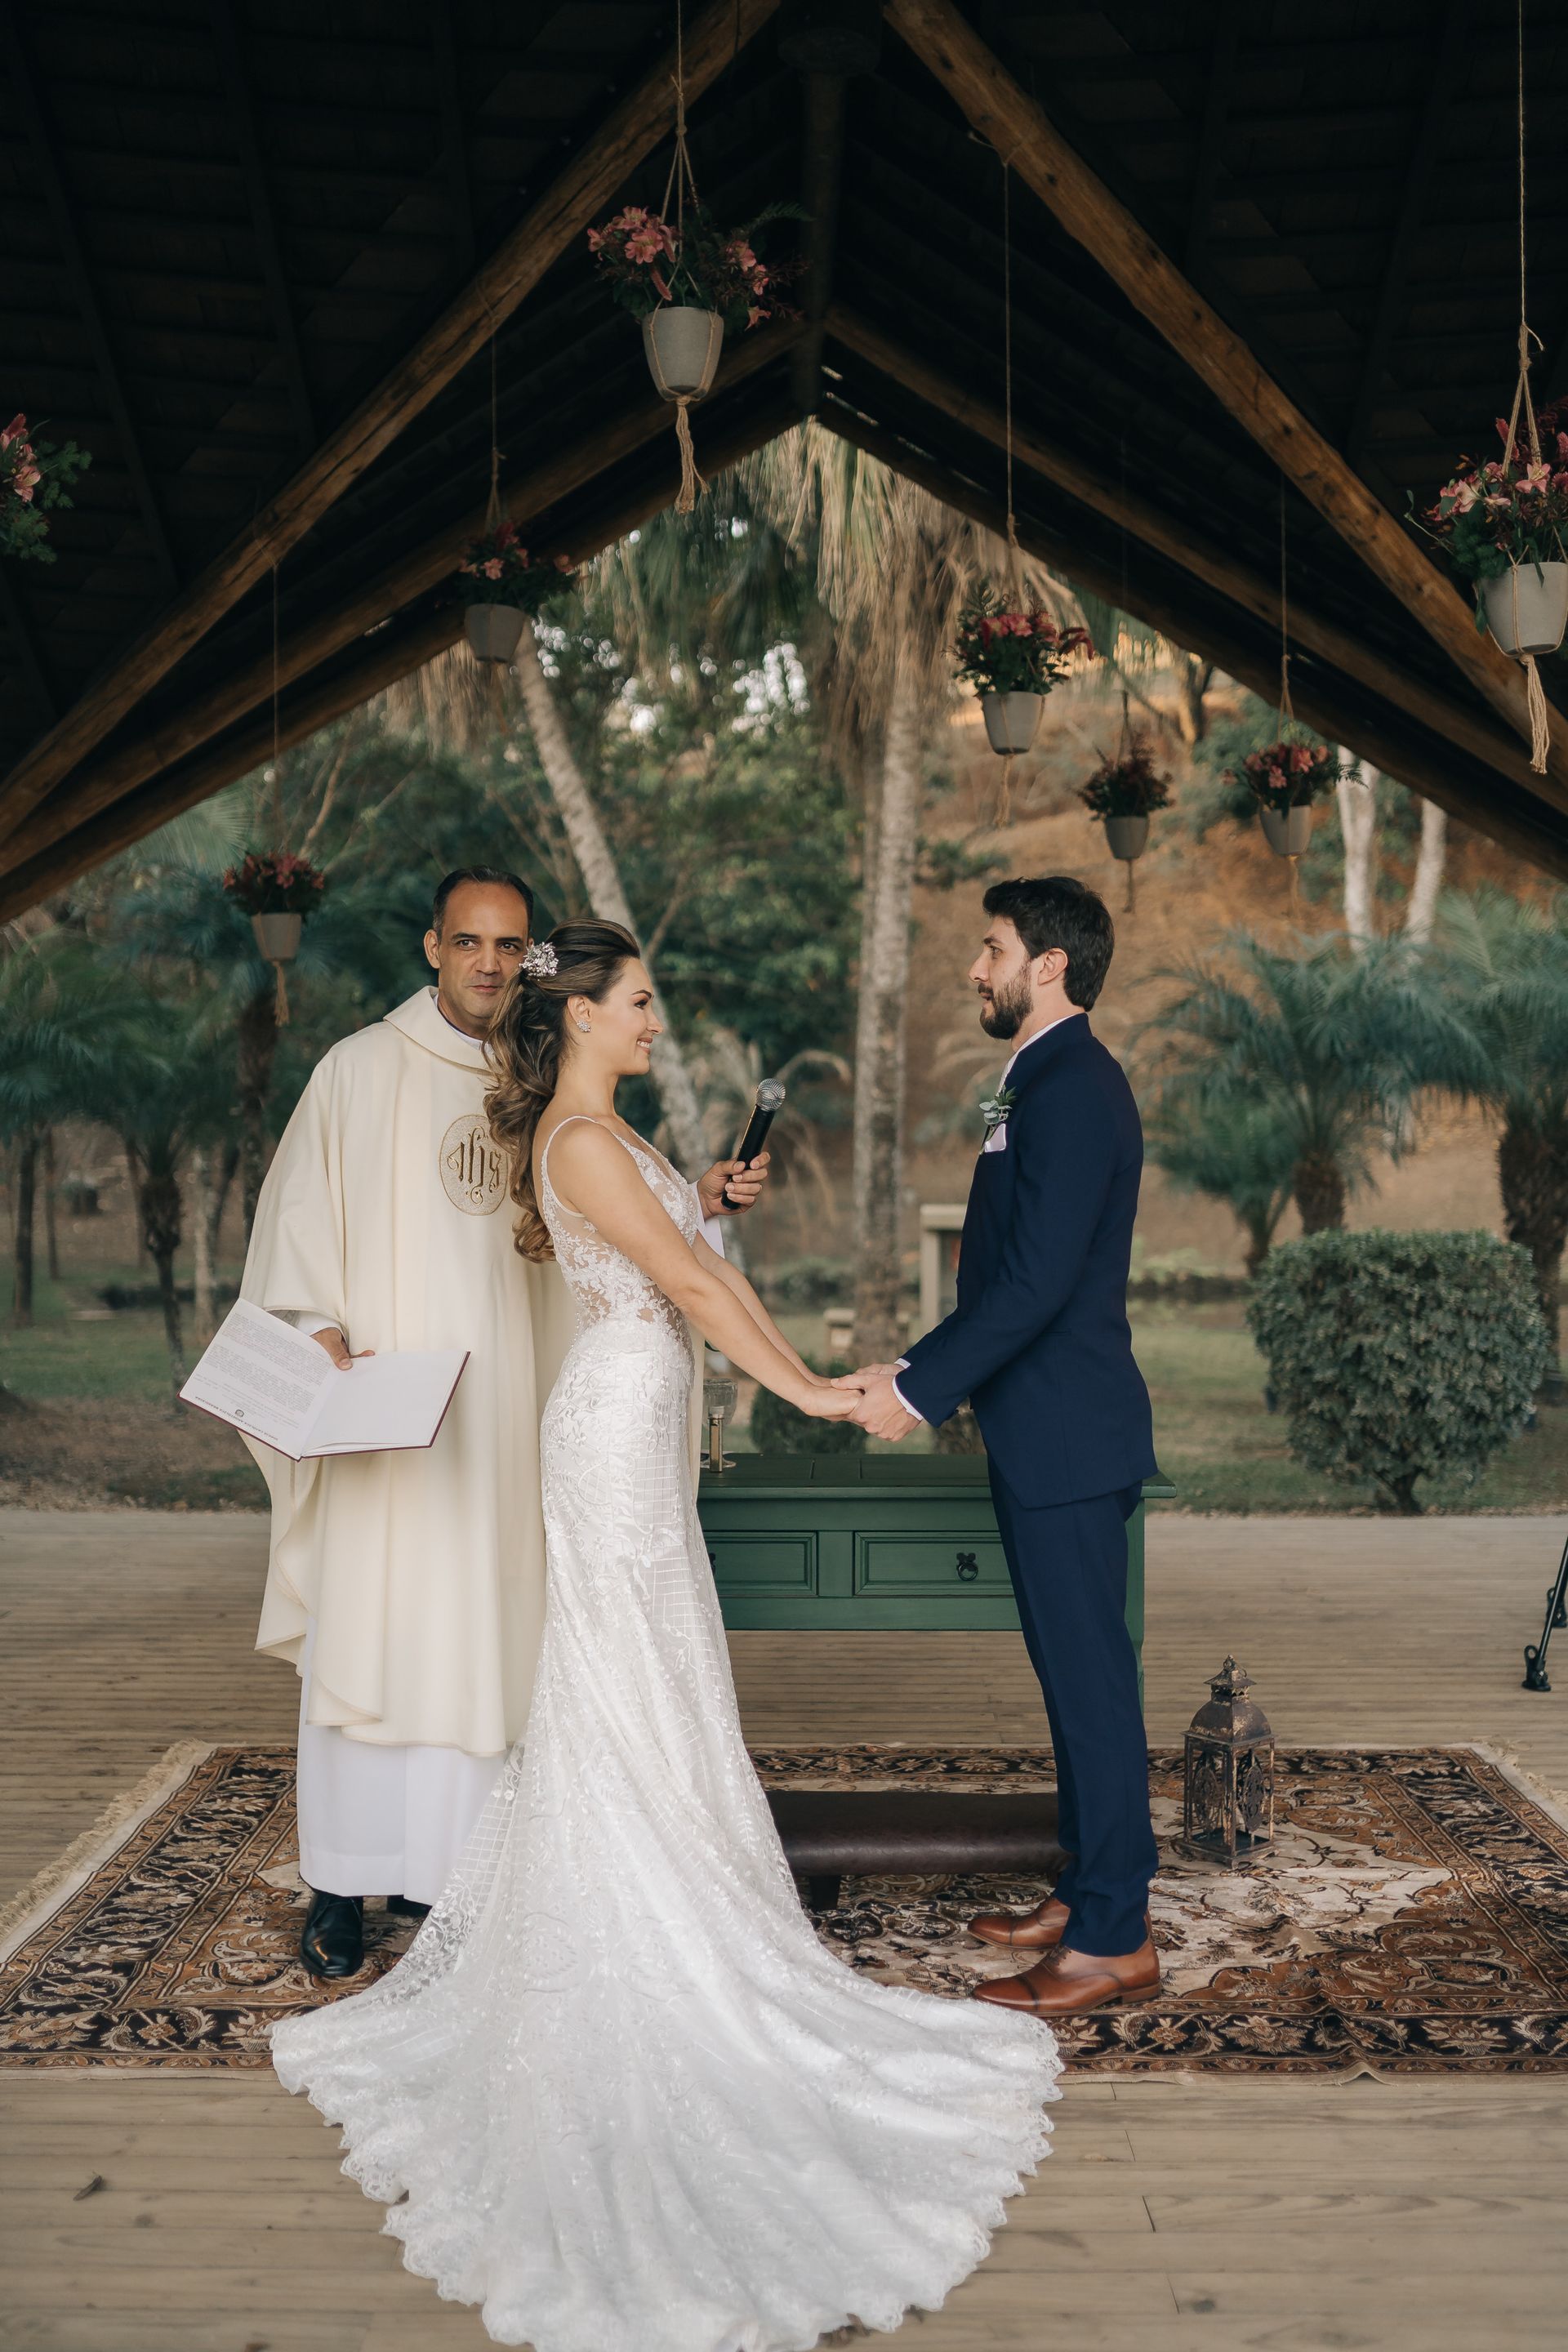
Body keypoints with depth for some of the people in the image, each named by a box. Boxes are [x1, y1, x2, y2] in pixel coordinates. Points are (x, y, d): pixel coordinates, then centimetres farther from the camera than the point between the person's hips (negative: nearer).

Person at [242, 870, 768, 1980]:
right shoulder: (361, 1071, 1)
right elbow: (300, 1221, -1)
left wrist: (703, 1193, -2)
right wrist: (325, 1343, -14)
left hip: (501, 1408, 3)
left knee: (478, 1634, 5)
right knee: (366, 1634, -2)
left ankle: (441, 1865, 16)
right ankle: (340, 1885, 9)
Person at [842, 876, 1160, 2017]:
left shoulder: (1071, 1089, -17)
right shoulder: (1051, 1081, 16)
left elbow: (1036, 1280, -23)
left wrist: (920, 1389, -19)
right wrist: (921, 1369, 13)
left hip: (1068, 1437, -10)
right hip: (1046, 1432, 10)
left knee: (1090, 1677, -3)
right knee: (1078, 1673, 17)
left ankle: (1114, 1942, 6)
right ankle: (1092, 1893, 28)